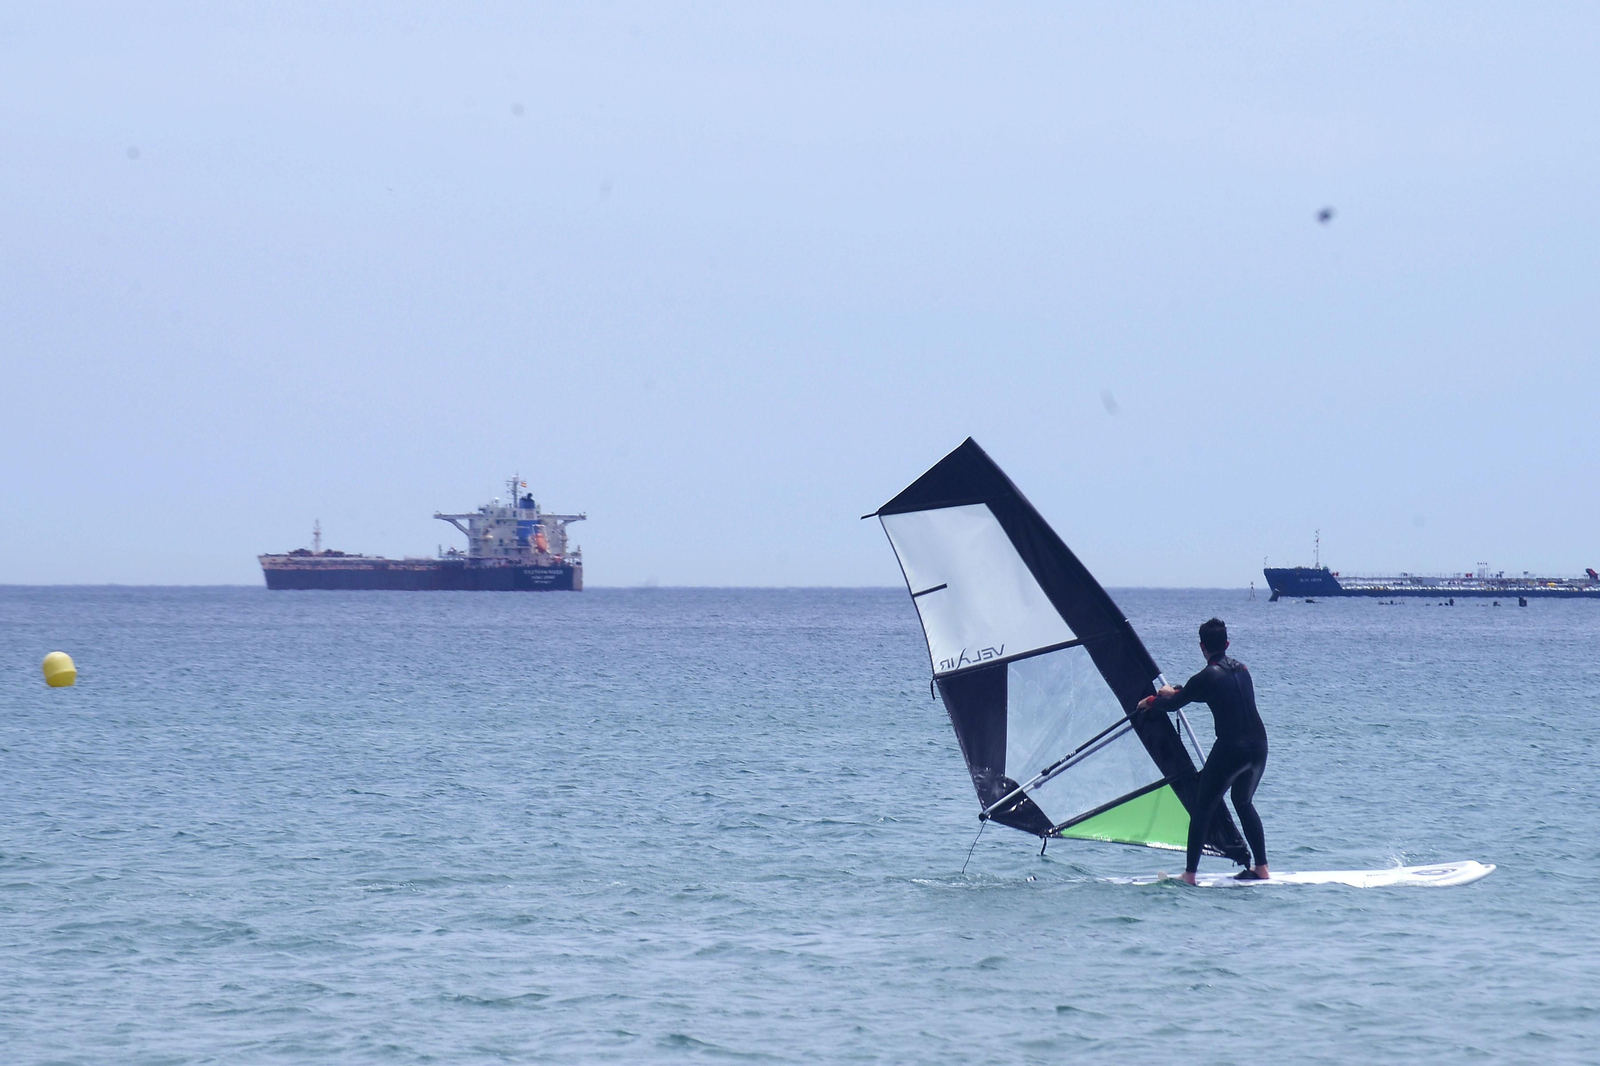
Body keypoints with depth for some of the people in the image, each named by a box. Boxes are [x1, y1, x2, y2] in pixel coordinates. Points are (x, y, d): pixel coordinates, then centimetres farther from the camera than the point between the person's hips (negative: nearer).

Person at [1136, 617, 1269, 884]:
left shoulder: (1207, 677, -8)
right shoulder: (1240, 669, 13)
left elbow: (1173, 704, 4)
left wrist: (1150, 702, 25)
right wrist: (1176, 690, 40)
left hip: (1230, 750, -7)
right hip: (1259, 746, 7)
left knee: (1202, 808, 3)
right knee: (1243, 803, 26)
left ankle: (1190, 874, -2)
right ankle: (1261, 868, 23)